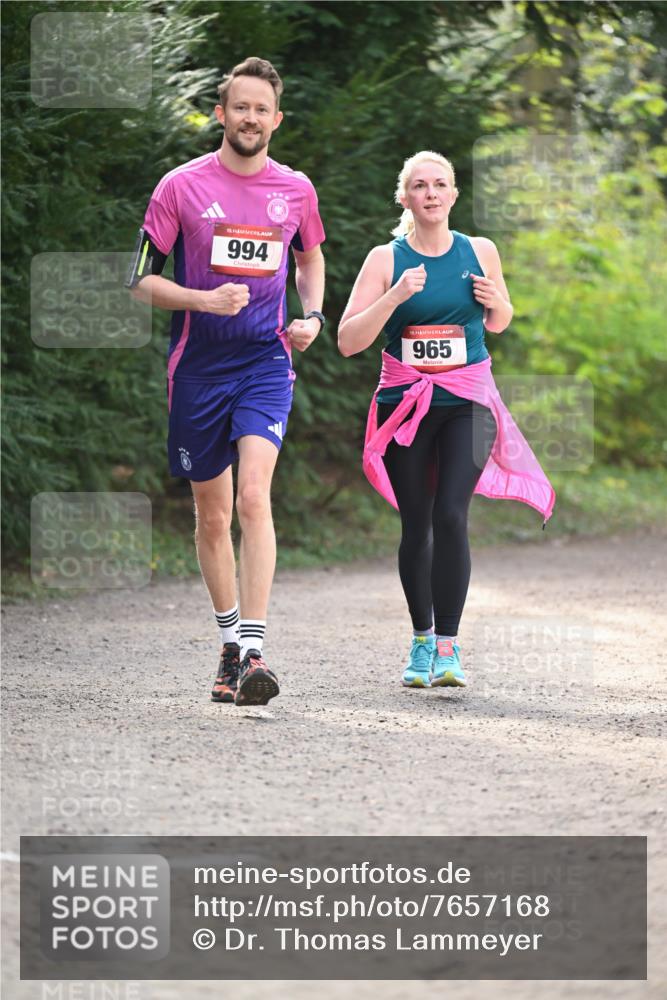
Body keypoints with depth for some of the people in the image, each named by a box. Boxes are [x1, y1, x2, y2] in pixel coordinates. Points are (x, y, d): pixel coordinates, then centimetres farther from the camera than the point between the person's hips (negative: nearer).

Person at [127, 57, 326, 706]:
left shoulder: (295, 189, 6)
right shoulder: (182, 186, -2)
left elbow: (310, 257, 25)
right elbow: (140, 279, -1)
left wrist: (312, 316, 7)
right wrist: (204, 300, -17)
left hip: (266, 361, 0)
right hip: (198, 365, 0)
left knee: (253, 498, -18)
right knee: (211, 516, 8)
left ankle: (253, 652, -22)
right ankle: (230, 643, 26)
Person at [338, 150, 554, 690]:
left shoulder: (480, 252, 4)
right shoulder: (385, 259, -1)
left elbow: (498, 324, 20)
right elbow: (348, 341, -8)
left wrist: (496, 302, -3)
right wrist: (394, 297, -21)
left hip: (468, 402, 0)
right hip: (405, 401, 0)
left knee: (451, 516, -16)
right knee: (416, 526, 4)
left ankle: (448, 646, -13)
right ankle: (422, 641, 22)